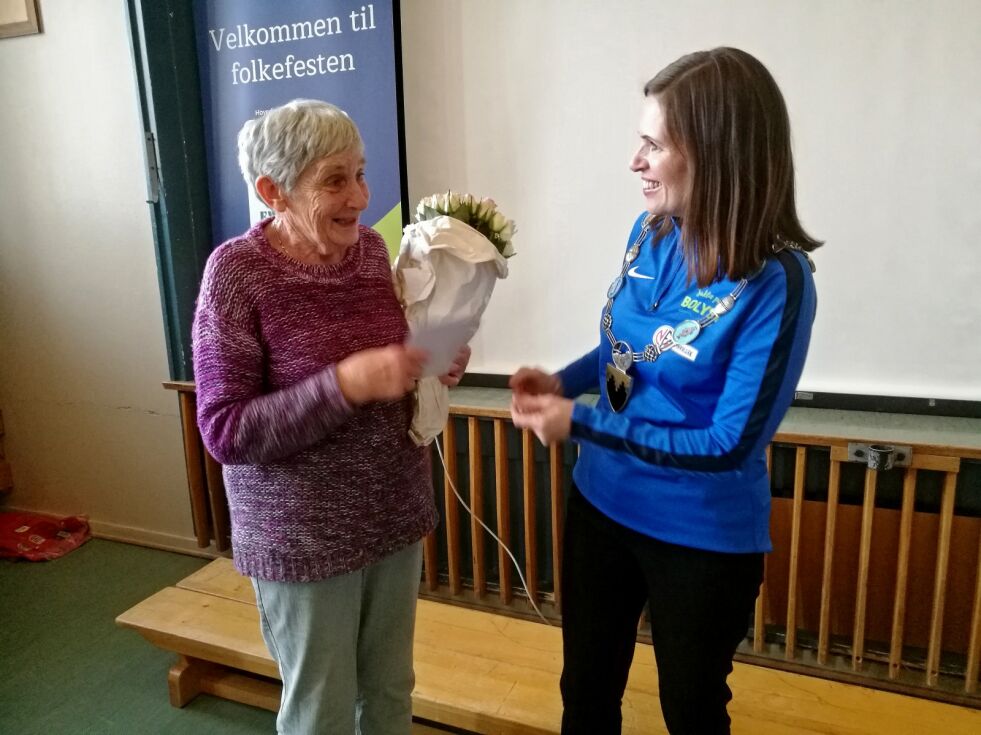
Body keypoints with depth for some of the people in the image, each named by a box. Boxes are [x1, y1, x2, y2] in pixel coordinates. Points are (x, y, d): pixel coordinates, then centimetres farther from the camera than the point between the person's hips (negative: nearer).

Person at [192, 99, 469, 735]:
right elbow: (225, 431, -19)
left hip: (396, 513, 5)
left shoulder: (370, 246, 0)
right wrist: (347, 382, -30)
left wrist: (433, 365, -8)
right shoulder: (237, 272, -17)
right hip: (303, 537, -5)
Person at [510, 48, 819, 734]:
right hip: (602, 504, 5)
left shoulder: (775, 283, -24)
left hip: (704, 539, -5)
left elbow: (730, 445, -23)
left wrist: (580, 422, -24)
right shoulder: (651, 231, -6)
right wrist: (563, 382, -10)